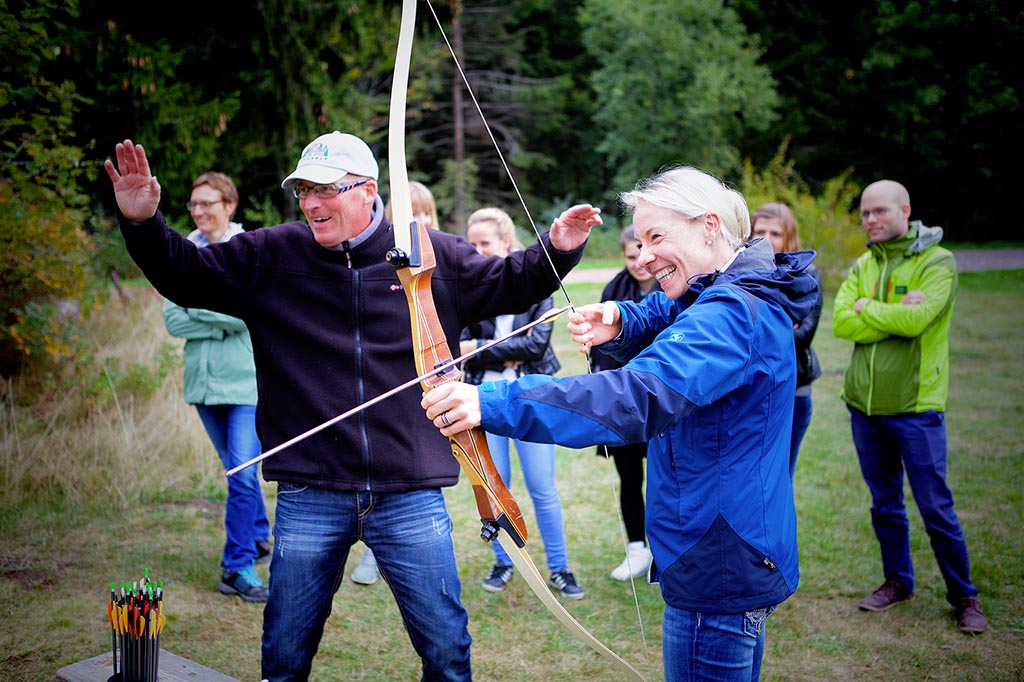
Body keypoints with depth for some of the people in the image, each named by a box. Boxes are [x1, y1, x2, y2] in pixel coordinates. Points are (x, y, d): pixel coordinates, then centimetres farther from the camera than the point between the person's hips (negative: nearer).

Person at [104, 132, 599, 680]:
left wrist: (556, 249, -2)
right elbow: (185, 275, 8)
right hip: (309, 497, 1)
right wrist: (143, 224, -8)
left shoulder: (436, 256, 1)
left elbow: (508, 285, 13)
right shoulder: (269, 256, 1)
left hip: (410, 495, 0)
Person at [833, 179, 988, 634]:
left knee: (936, 508, 1)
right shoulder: (863, 266, 9)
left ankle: (964, 596, 17)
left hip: (915, 407, -5)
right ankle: (897, 582, 31)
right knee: (885, 504, 15)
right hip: (865, 404, 5)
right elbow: (841, 323, -6)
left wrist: (868, 307, -9)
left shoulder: (938, 262, -7)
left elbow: (917, 320, -22)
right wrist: (896, 313, -15)